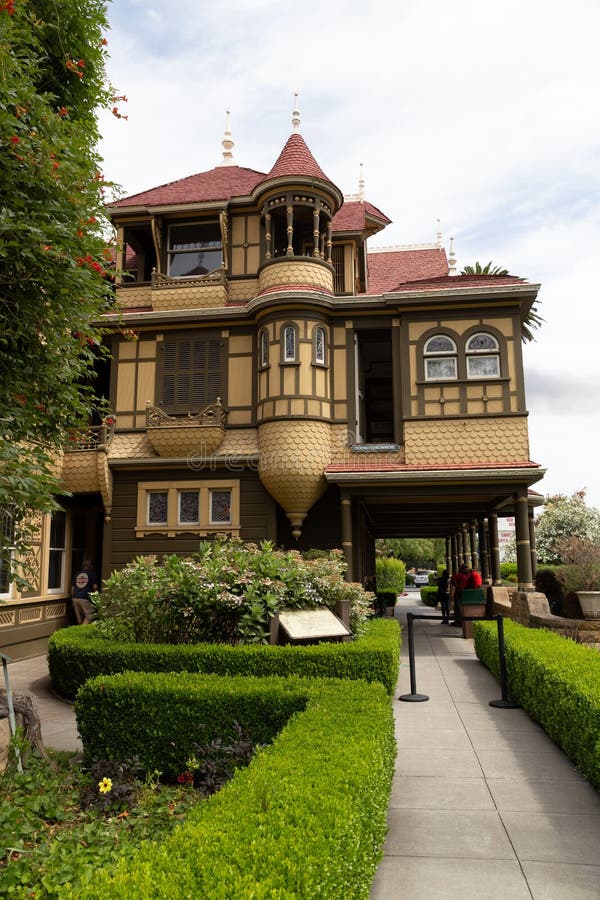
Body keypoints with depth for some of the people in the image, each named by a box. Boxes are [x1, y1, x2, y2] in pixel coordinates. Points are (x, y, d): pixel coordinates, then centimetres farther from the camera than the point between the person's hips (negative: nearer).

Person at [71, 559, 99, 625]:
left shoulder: (77, 574, 15)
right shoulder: (92, 574, 1)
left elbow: (72, 588, 15)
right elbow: (95, 587, -4)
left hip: (76, 598, 6)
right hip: (86, 599, -6)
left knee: (79, 617, 13)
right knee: (89, 616, -2)